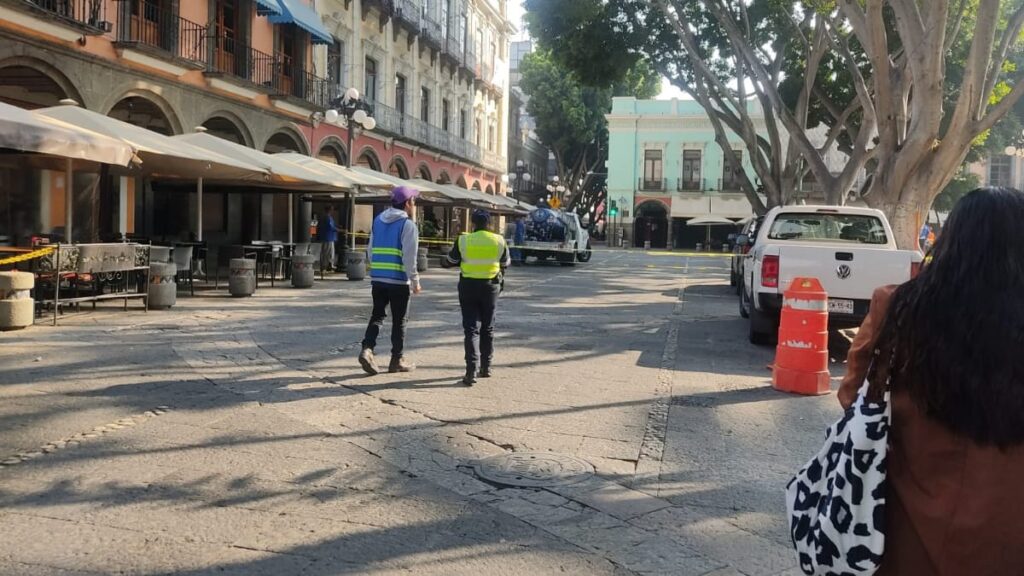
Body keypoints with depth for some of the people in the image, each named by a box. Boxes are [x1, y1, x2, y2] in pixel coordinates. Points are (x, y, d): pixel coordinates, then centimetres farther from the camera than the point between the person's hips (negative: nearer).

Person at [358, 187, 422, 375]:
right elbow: (409, 257, -15)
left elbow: (370, 251, 15)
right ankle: (397, 360, 12)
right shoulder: (408, 225, -9)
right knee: (399, 320, 6)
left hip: (377, 278, 6)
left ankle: (367, 349, -5)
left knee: (377, 315, 13)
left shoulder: (378, 220, 12)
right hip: (399, 280, -5)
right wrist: (415, 281, -9)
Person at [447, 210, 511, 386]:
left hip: (468, 286, -1)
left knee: (471, 328, 0)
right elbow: (506, 263, 8)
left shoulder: (463, 240, -9)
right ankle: (485, 367, 24)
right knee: (487, 328, 16)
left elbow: (451, 260, 4)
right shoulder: (499, 241, -5)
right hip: (490, 287, 2)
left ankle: (471, 371, -12)